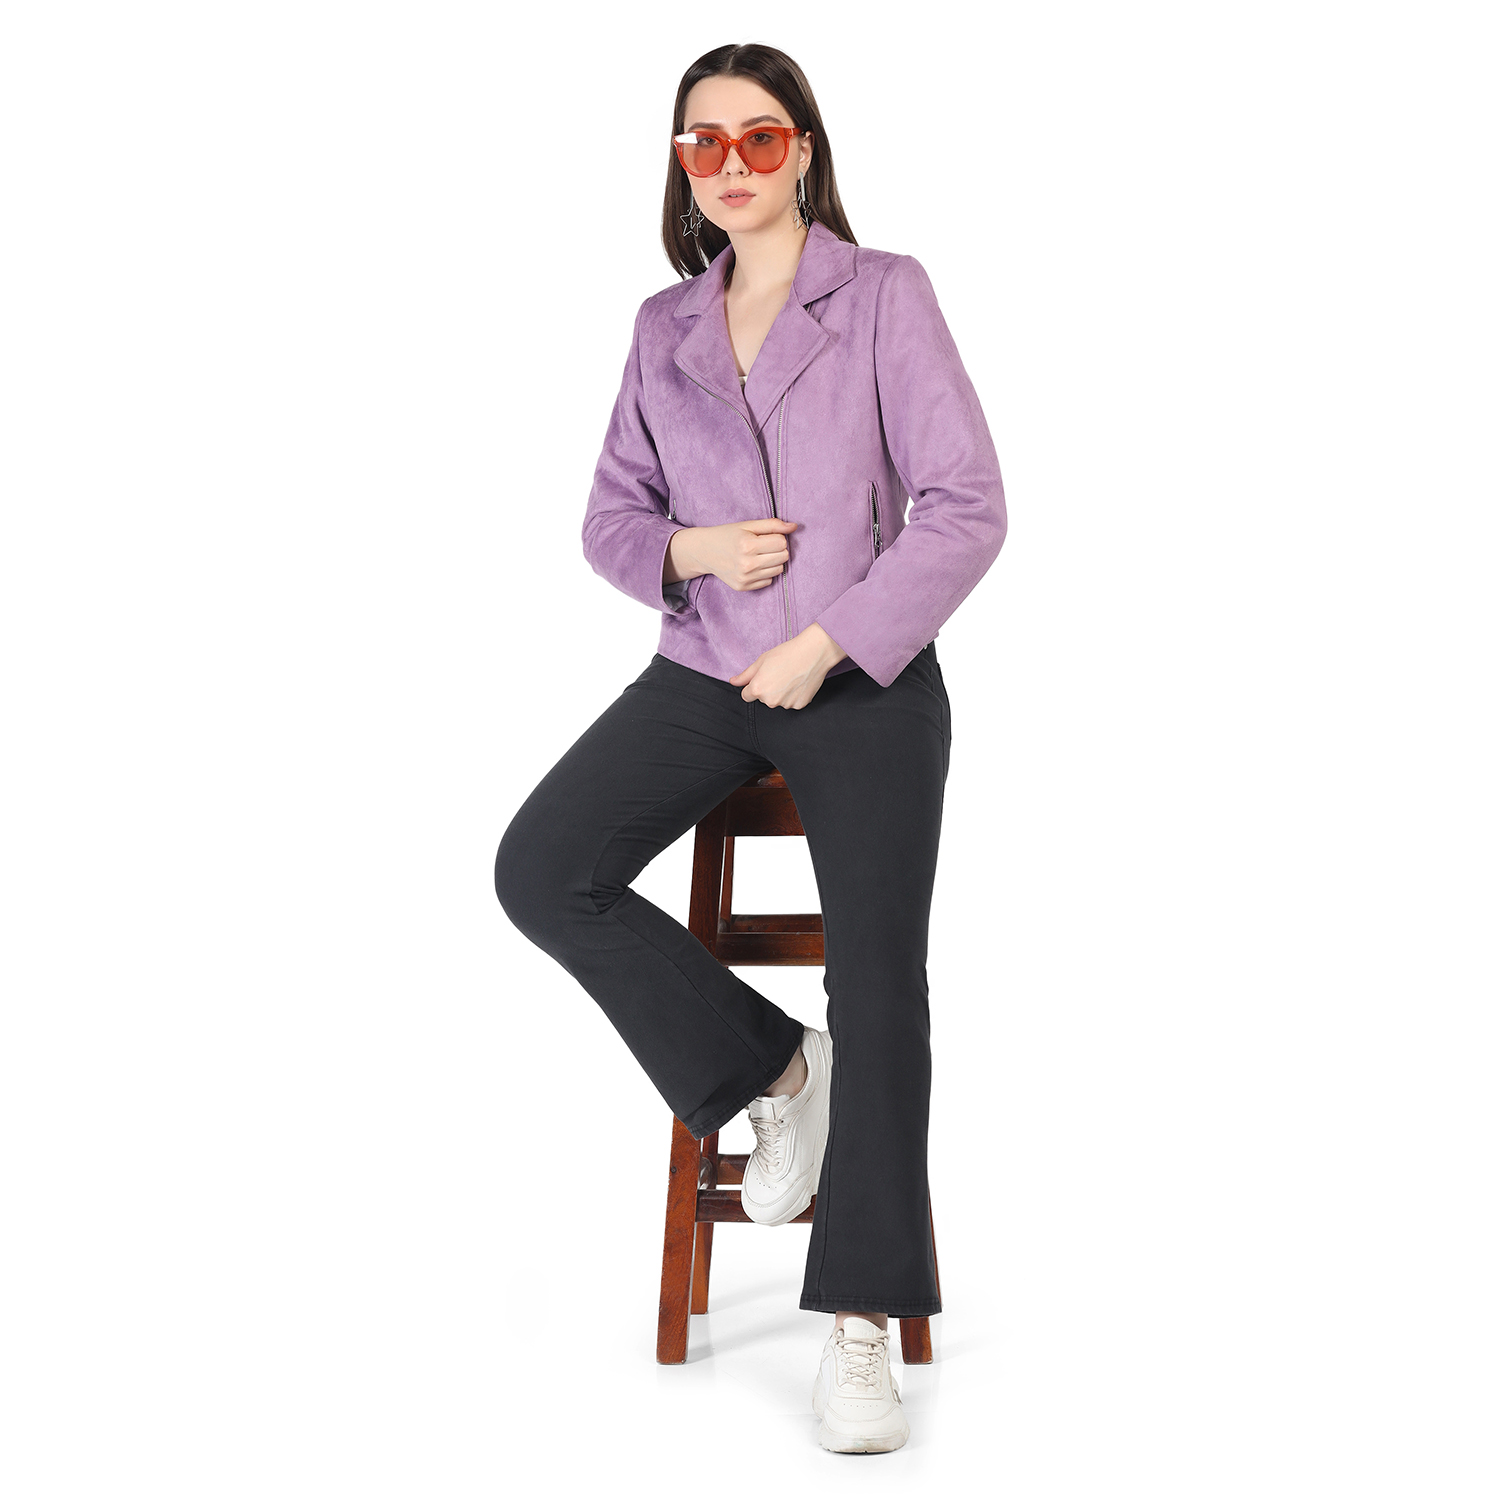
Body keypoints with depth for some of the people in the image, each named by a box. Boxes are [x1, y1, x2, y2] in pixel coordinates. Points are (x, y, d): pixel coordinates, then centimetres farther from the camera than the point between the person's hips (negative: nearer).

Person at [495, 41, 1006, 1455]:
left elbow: (966, 507, -8)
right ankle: (770, 1071, 2)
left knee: (877, 969, -14)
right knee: (541, 870, -16)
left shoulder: (885, 293, -2)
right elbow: (610, 515, 13)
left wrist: (825, 645, -14)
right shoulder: (665, 326, 11)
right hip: (705, 674, 4)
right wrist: (692, 550, -10)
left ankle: (861, 1326, -6)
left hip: (862, 683, -4)